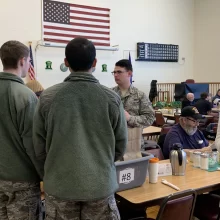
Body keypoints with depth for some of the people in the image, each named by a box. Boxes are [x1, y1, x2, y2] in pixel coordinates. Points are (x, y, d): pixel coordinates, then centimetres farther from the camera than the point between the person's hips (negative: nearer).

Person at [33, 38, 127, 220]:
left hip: (60, 185, 1)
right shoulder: (111, 98, -8)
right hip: (101, 184, 0)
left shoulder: (48, 97, -8)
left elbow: (39, 147, -1)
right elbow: (121, 146, 0)